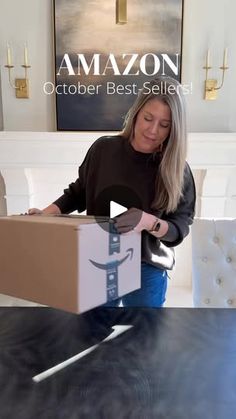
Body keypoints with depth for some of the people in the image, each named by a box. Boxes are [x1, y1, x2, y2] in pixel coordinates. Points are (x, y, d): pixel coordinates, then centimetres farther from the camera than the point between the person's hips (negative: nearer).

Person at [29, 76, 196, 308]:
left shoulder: (177, 170, -12)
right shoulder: (103, 148, -7)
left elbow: (180, 228, -12)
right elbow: (78, 192, 7)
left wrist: (149, 222, -31)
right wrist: (46, 213, -5)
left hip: (146, 271, -1)